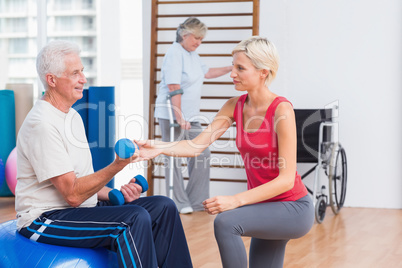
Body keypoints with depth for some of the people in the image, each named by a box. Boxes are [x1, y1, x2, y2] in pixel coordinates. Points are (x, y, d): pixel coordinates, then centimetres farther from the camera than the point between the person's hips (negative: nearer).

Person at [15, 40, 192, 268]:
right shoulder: (42, 124, -19)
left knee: (163, 207, -3)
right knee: (135, 218, -29)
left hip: (79, 207, 10)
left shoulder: (72, 116, 13)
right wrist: (117, 166, -30)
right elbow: (72, 194, -22)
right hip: (45, 218, -10)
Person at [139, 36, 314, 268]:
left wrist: (236, 201, -32)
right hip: (265, 206, 8)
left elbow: (286, 179, -24)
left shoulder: (281, 110, -21)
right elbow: (197, 145, -9)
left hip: (293, 207, -8)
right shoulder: (235, 106, -1)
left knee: (226, 222, -31)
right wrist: (159, 148, -28)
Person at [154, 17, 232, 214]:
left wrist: (231, 68, 26)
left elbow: (207, 72, 32)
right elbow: (173, 88, -21)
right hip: (172, 115, -10)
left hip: (190, 116, 10)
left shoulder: (193, 55, 14)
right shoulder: (175, 53, -15)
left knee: (202, 155, 9)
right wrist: (179, 117, -25)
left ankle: (197, 201, 19)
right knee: (174, 158, -1)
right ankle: (179, 204, 7)